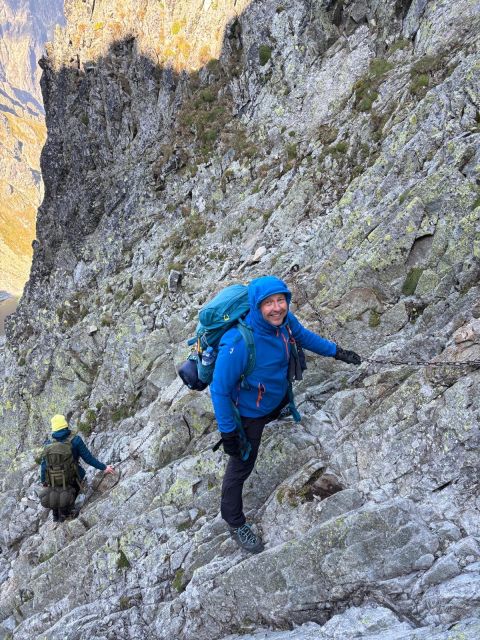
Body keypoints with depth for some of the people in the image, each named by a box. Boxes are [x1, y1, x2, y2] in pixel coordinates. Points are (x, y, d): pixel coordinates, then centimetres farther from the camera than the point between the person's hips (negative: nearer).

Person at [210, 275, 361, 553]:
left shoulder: (285, 320, -21)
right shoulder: (239, 343, -42)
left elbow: (303, 335, 4)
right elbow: (220, 389, -32)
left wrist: (337, 352, 10)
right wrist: (227, 431, -26)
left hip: (279, 397, 6)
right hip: (249, 412, -6)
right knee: (242, 465, 9)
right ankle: (235, 522, 31)